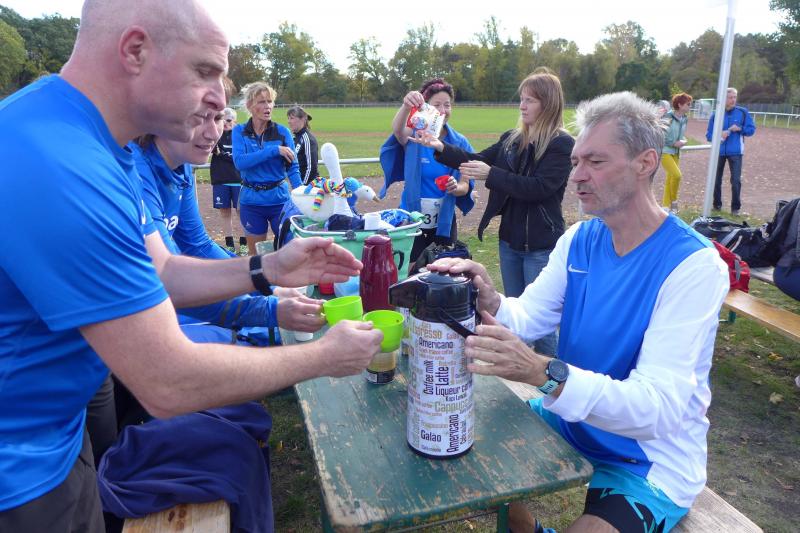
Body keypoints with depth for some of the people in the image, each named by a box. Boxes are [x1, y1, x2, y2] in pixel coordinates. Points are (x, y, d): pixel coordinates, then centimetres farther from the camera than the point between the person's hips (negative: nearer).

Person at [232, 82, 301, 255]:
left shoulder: (282, 131, -3)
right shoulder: (239, 131, -2)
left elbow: (293, 168, -6)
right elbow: (239, 161, -17)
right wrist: (273, 150, -22)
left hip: (279, 199, 0)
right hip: (251, 201, 1)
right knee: (256, 254, 14)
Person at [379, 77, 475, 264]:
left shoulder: (459, 142, 0)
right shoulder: (414, 134, -7)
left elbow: (465, 185, -1)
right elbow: (397, 129, -31)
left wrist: (456, 188, -25)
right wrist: (406, 105, -51)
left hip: (444, 222, 3)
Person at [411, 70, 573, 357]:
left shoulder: (562, 145, -11)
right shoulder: (511, 139, 8)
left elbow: (539, 187, -21)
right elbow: (477, 161, 9)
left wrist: (491, 174, -22)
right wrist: (441, 148, -4)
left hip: (541, 246, -6)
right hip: (510, 239, 7)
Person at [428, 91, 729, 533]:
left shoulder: (694, 265, -24)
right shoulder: (579, 240, -3)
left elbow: (659, 409, -32)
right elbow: (528, 316, -8)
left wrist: (544, 373, -47)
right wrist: (490, 303, -32)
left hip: (651, 457, -5)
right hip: (570, 420, 6)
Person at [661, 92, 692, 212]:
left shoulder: (685, 118, 6)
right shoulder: (668, 117, -16)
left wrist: (683, 141, -2)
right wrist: (674, 143, -17)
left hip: (676, 153, 7)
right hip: (664, 151, -7)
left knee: (670, 179, 10)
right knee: (677, 175, -18)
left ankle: (666, 205, 19)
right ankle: (673, 201, 3)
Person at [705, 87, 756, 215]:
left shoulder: (743, 112, -2)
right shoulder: (715, 115, -1)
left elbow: (751, 129, 2)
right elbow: (709, 135, 0)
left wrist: (739, 129, -15)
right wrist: (719, 135, -18)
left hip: (735, 152, -1)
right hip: (719, 152, 2)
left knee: (736, 180, -7)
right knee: (716, 180, 10)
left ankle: (735, 207, 5)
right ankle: (717, 205, 25)